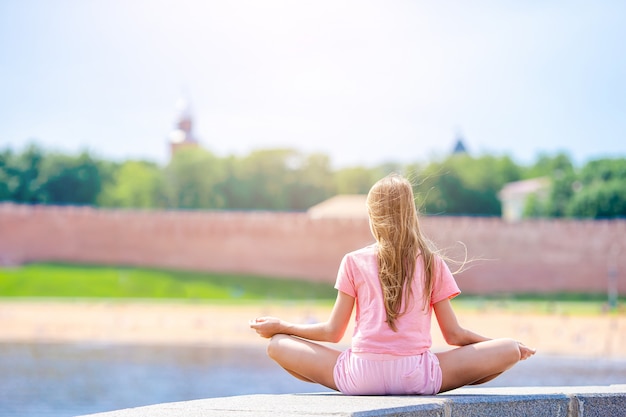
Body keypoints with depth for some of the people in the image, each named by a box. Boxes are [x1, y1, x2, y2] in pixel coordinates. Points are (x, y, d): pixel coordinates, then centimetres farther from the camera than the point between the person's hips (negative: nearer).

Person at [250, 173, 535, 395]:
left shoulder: (354, 262, 9)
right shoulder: (433, 263, 11)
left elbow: (333, 333, 10)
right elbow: (453, 335, 11)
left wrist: (279, 326, 25)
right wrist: (503, 346, 26)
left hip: (359, 377, 0)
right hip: (417, 377, 0)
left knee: (278, 344, 19)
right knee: (509, 350, 11)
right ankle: (426, 391, -5)